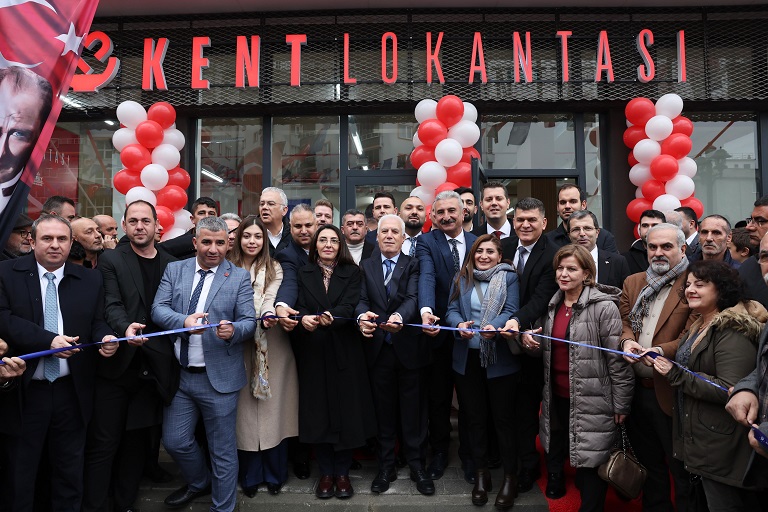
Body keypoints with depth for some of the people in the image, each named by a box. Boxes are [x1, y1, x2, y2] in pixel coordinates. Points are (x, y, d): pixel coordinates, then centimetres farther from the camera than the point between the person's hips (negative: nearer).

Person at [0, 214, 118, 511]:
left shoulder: (91, 280, 5)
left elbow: (97, 323, 6)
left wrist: (105, 338, -17)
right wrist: (48, 340, -24)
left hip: (72, 392, 2)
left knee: (70, 470, 15)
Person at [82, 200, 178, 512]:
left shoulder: (171, 264, 8)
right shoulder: (111, 261, 0)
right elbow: (111, 305, -12)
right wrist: (125, 327, -33)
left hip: (152, 369, 3)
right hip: (116, 366, -3)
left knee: (137, 442, 13)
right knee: (103, 444, 2)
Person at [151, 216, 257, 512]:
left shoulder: (239, 278, -2)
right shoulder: (174, 270, 6)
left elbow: (249, 322, -7)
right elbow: (158, 309, -4)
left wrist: (233, 330, -30)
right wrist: (184, 321, -24)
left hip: (218, 377, -3)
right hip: (179, 375, 3)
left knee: (223, 448, 8)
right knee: (175, 441, 13)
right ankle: (199, 482, 43)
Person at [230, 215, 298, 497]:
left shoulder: (274, 268, 4)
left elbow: (270, 299, -13)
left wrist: (268, 315, -35)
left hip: (272, 347, -1)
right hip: (240, 347, 1)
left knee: (273, 409, 4)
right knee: (245, 411, 4)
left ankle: (275, 473, 20)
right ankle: (251, 475, 20)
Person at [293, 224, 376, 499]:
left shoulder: (351, 272, 5)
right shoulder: (303, 273, 9)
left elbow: (349, 306, -11)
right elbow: (299, 306, -3)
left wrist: (331, 317, -31)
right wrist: (303, 318, -26)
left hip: (344, 351, -1)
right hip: (312, 351, 1)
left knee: (345, 411, 2)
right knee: (317, 411, 5)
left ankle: (342, 473, 17)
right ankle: (326, 473, 20)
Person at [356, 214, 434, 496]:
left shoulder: (413, 265, 1)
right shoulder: (366, 266, 9)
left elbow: (413, 297, -15)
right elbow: (362, 299, -3)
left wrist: (399, 316, -37)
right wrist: (362, 316, -27)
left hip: (409, 347, -2)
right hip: (378, 348, 2)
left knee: (412, 410, 7)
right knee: (384, 411, 12)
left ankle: (416, 465, 23)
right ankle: (386, 467, 25)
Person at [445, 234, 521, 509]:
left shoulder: (508, 277, 0)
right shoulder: (461, 278, 9)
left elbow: (511, 311, -10)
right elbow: (452, 310, 3)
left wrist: (494, 326, -30)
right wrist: (460, 325, -20)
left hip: (500, 357, -3)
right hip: (468, 357, 3)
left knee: (503, 418, 4)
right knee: (476, 417, 13)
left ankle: (510, 477, 18)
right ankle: (481, 473, 27)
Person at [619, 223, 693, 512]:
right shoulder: (633, 282, 11)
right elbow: (624, 321, 7)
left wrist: (662, 351, -31)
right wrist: (626, 340, -14)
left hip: (670, 390, -6)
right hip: (636, 388, 6)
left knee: (681, 469, 9)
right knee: (648, 462, 22)